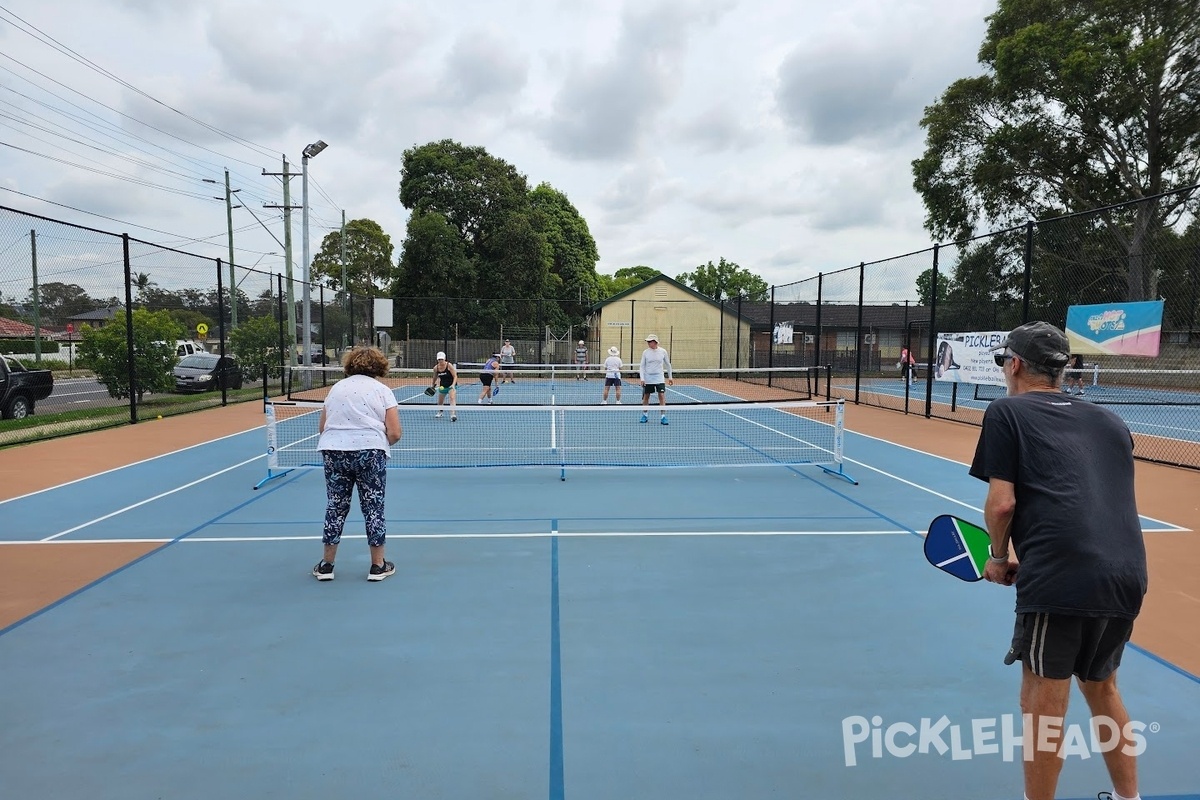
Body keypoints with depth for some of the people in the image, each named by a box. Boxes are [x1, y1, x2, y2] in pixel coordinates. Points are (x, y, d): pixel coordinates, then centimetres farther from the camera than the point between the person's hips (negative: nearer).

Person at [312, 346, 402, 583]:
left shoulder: (336, 388, 16)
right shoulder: (382, 390, 4)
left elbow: (321, 427, 17)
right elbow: (394, 433, -3)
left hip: (333, 451, 3)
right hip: (369, 452, -3)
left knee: (335, 507, 15)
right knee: (373, 507, 8)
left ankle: (326, 565, 23)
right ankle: (378, 566, 17)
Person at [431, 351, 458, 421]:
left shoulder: (449, 365, -16)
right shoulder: (436, 368, -4)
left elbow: (455, 376, -17)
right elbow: (435, 378, 16)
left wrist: (453, 385, -30)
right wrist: (433, 385, 22)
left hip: (451, 386, -5)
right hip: (442, 386, 5)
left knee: (452, 398, -29)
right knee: (440, 402, 16)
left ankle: (453, 415, -40)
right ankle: (439, 412, 49)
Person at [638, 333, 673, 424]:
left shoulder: (663, 352, -2)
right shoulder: (645, 352, -3)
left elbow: (668, 365, 8)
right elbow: (642, 366, 0)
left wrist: (670, 377, 10)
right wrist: (642, 378, -10)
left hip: (659, 378, -1)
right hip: (648, 379, 1)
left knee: (662, 396, -9)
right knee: (646, 397, 7)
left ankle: (663, 417, -4)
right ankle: (645, 415, 23)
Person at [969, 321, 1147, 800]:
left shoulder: (1007, 412, 2)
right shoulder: (1108, 421, 19)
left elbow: (1002, 502, -7)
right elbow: (1108, 501, 22)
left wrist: (999, 556, 10)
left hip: (1059, 579, -7)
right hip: (1127, 576, 7)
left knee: (1043, 705, 8)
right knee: (1102, 690, 27)